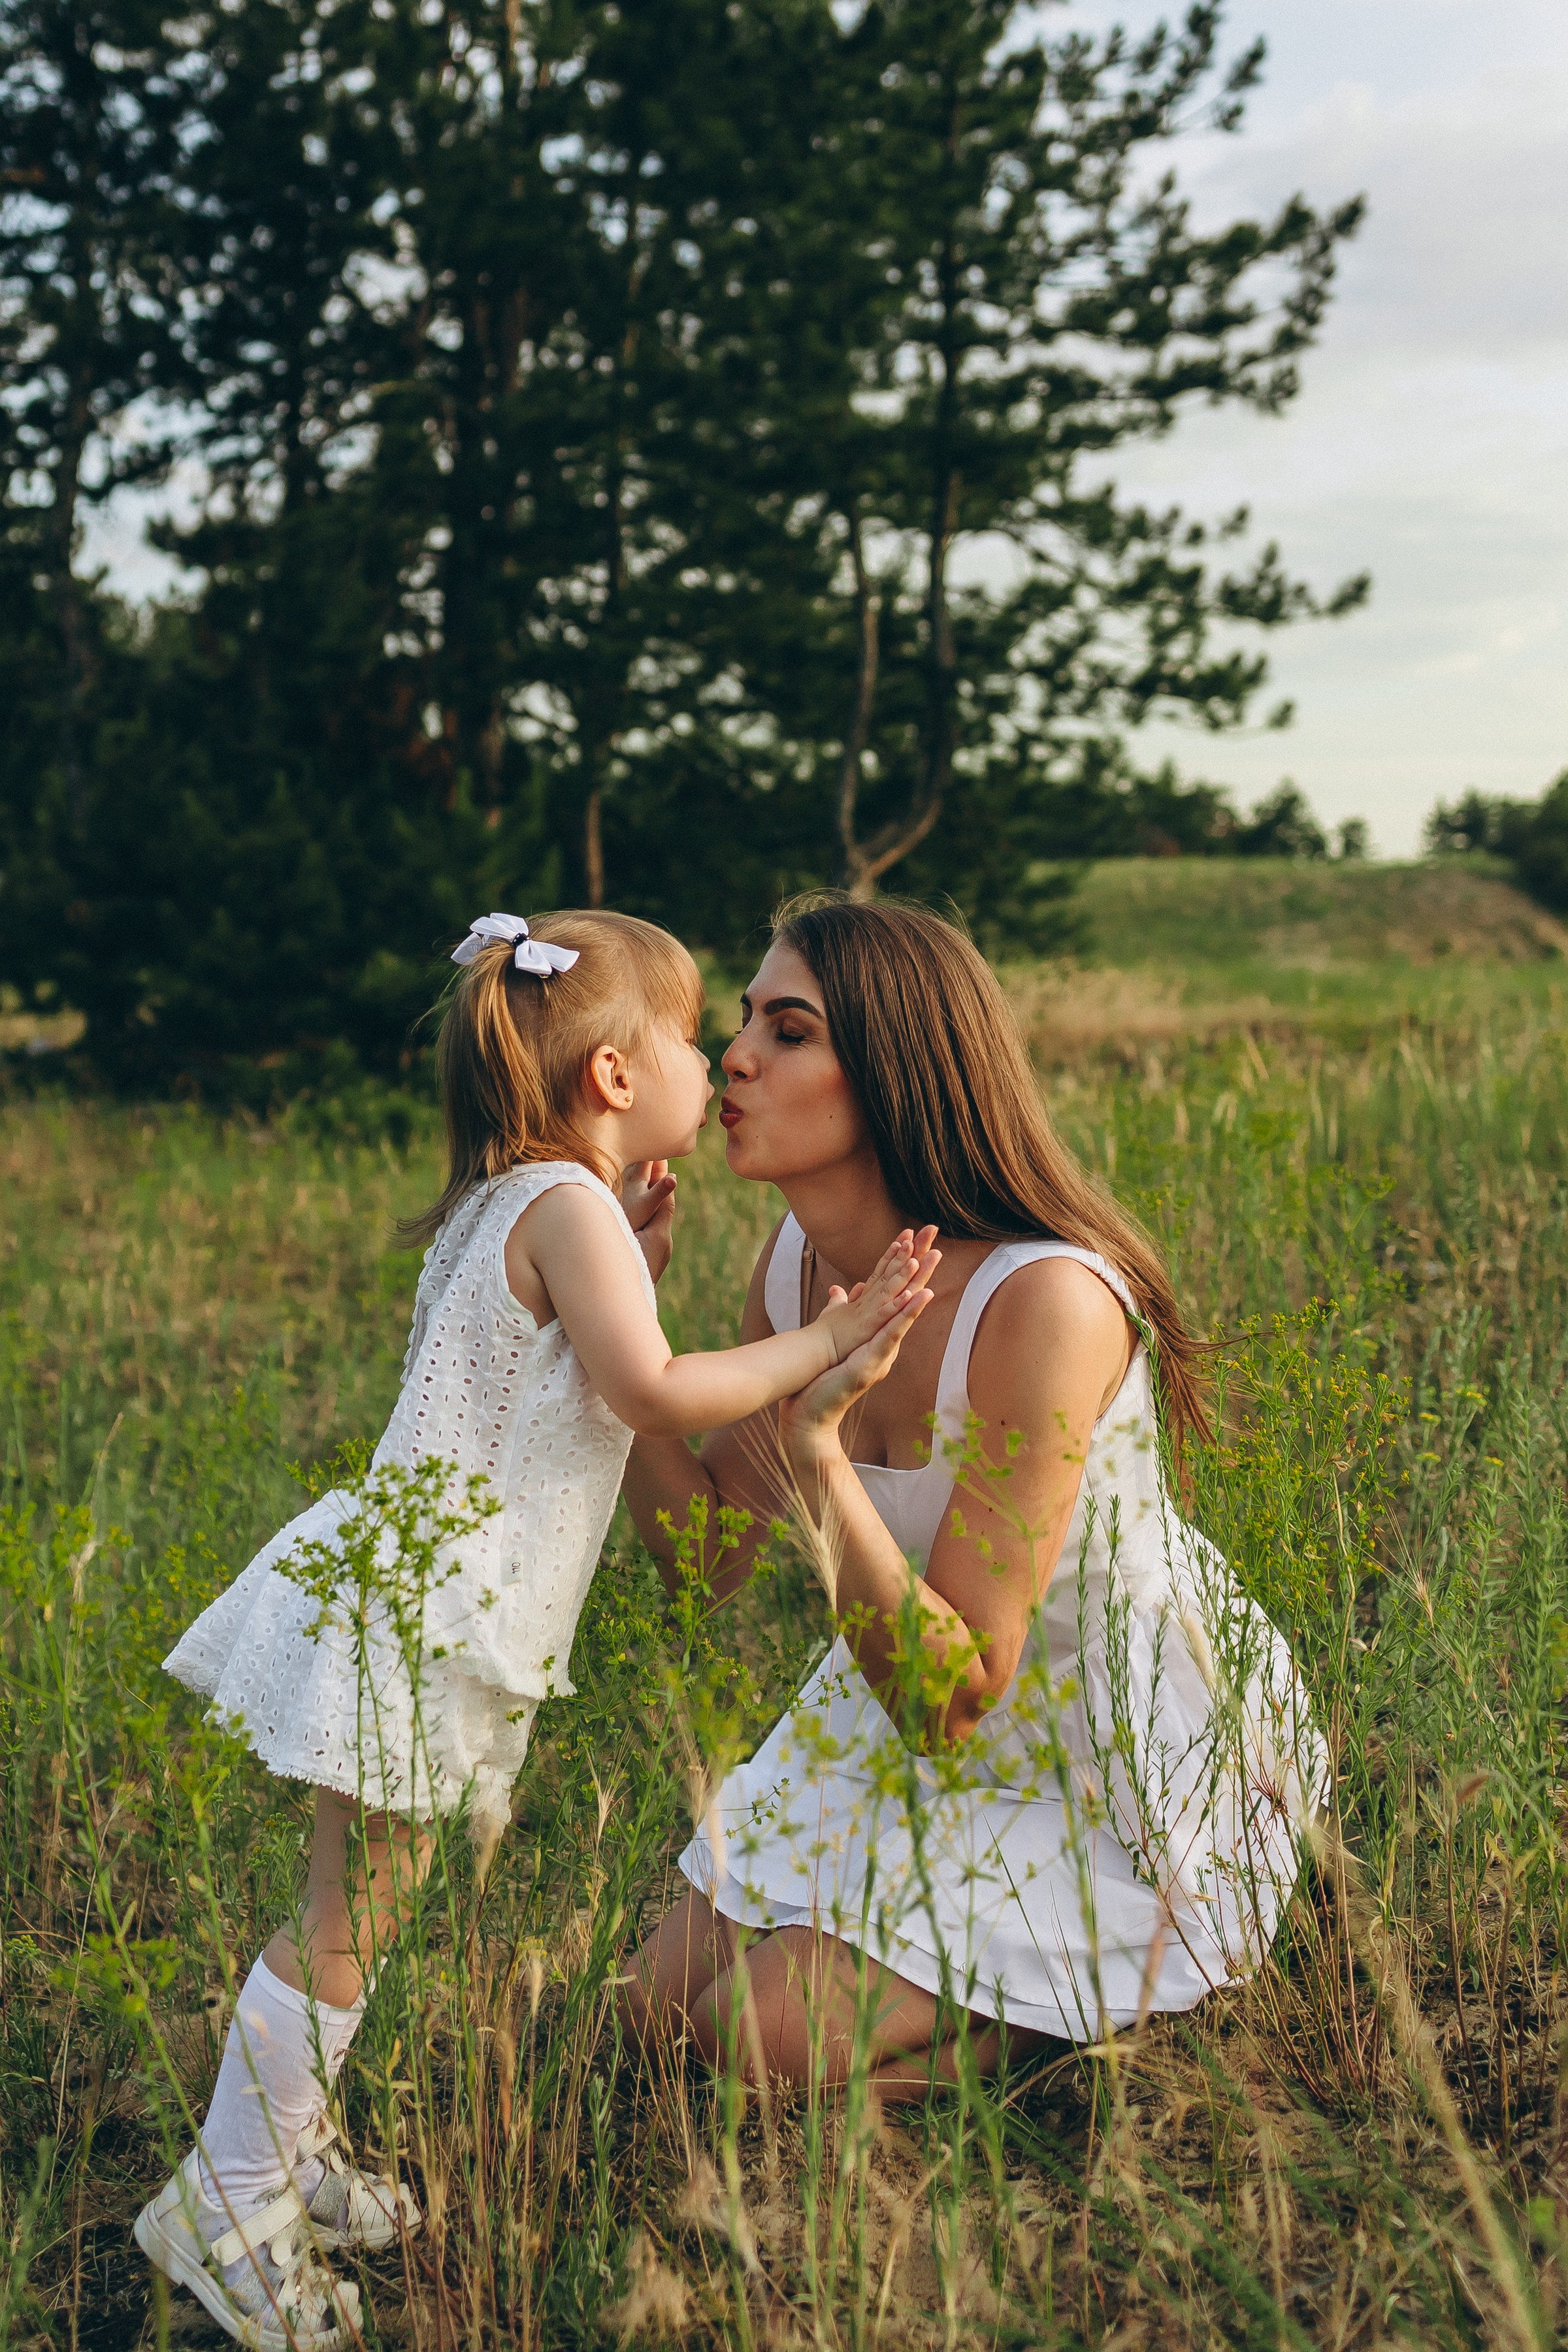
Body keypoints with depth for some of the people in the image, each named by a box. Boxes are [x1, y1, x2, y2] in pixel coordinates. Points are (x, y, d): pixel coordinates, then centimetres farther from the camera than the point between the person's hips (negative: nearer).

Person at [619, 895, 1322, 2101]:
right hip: (922, 1698, 8)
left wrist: (815, 1448, -42)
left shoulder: (1044, 1301, -33)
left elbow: (949, 1699, -30)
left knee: (771, 2034, -16)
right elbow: (705, 1550, -1)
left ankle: (1116, 1998, 7)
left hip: (1137, 1762, -7)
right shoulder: (798, 1264, -9)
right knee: (661, 2006, 4)